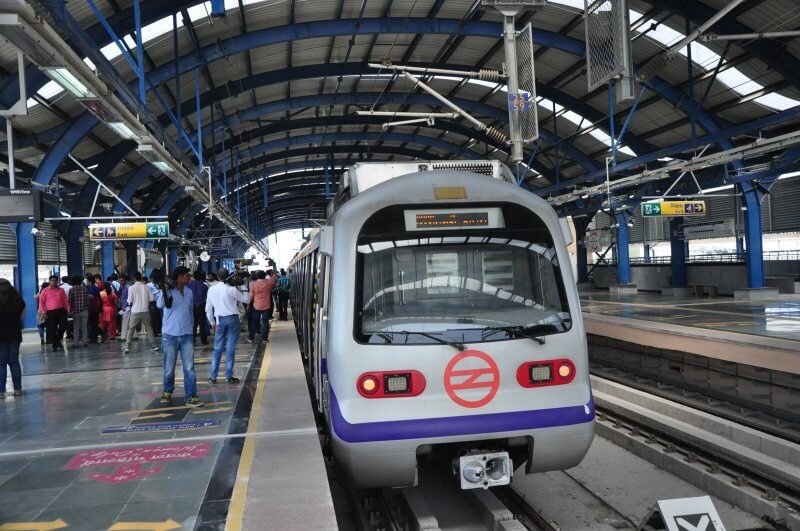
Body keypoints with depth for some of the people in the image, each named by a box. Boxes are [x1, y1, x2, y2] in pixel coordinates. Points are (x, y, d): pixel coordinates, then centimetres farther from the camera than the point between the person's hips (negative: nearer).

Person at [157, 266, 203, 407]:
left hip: (186, 335, 4)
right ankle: (167, 391, 30)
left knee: (189, 368, -1)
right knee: (169, 368, 8)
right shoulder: (167, 290, -7)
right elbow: (160, 305, -26)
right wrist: (163, 289, -28)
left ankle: (190, 397, 3)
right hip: (170, 335, -4)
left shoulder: (189, 291, 9)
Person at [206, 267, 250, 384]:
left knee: (217, 348, 10)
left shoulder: (211, 290, 3)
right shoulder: (231, 289, -10)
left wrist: (212, 322, 18)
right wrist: (241, 292, 11)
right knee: (230, 348, 0)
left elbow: (208, 309, 8)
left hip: (220, 320, 3)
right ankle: (229, 376, 3)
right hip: (233, 319, -3)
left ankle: (213, 376, 12)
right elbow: (247, 300, -3)